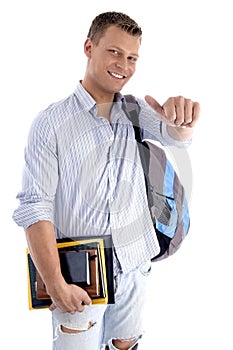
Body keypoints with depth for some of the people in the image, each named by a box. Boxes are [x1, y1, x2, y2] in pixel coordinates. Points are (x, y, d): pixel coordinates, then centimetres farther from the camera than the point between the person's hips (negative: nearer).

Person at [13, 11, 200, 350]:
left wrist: (182, 120, -44)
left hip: (134, 267, 4)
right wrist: (56, 285, -20)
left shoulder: (137, 111, 1)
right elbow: (34, 207, -15)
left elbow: (174, 134, -19)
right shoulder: (51, 122, -12)